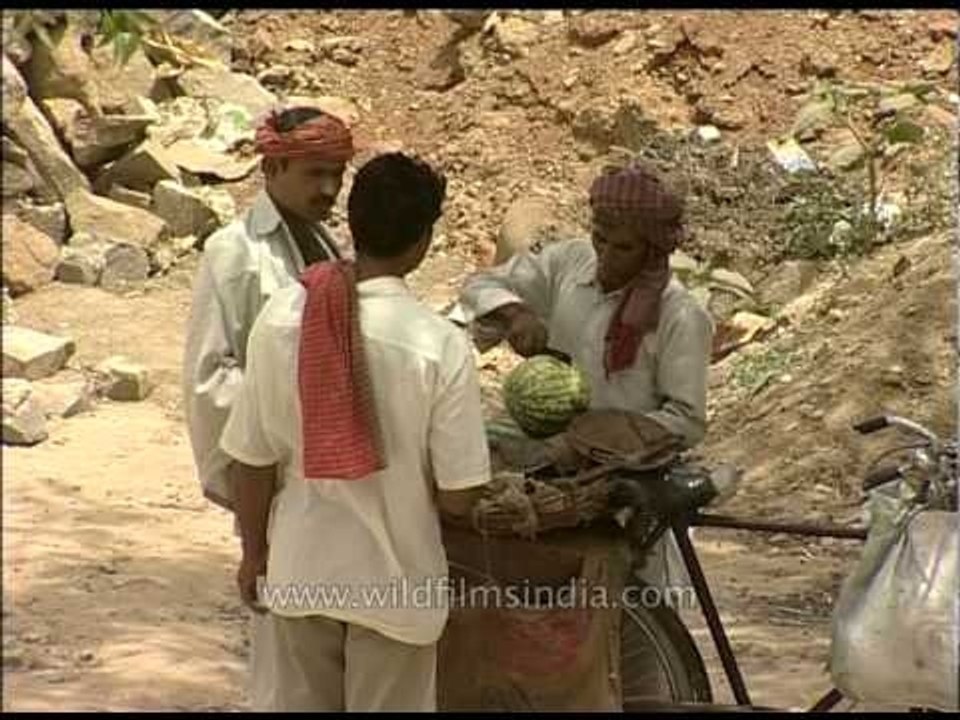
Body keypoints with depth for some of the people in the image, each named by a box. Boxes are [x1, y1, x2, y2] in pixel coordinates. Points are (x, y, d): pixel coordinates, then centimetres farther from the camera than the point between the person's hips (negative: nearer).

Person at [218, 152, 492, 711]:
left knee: (292, 704, 18)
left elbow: (253, 459, -4)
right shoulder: (442, 346, -20)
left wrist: (254, 552, 11)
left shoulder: (282, 317, -11)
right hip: (395, 579, -3)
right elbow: (458, 497, -16)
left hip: (299, 569, 3)